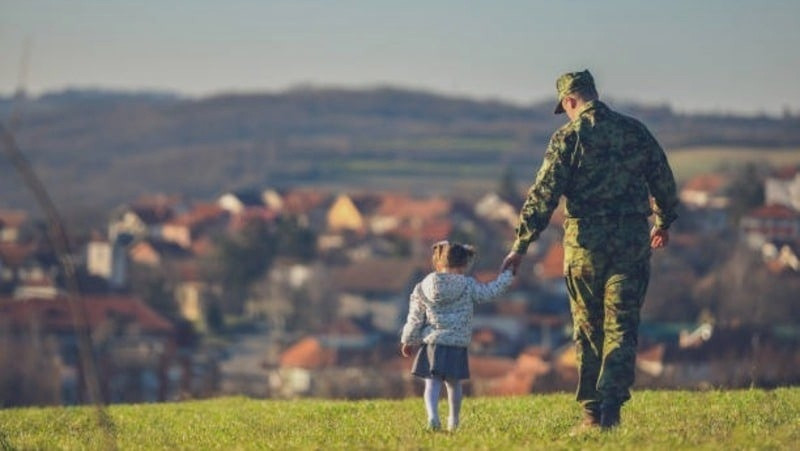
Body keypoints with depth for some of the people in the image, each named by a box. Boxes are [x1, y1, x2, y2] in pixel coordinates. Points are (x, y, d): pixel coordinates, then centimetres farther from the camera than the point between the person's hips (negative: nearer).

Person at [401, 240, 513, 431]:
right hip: (457, 344, 0)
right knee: (453, 383, 15)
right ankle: (453, 420, 29)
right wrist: (507, 276, 24)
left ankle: (432, 416, -26)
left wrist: (408, 341, 16)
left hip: (432, 343, 0)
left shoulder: (423, 287, 2)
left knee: (432, 382, -4)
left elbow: (415, 318, 5)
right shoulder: (468, 286, -4)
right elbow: (489, 292, 8)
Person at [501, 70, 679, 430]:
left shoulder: (569, 137, -6)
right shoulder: (635, 131, 6)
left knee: (588, 331, 10)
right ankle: (612, 405, -12)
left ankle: (591, 411, 11)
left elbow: (543, 195, -10)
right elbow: (663, 181, 15)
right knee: (621, 328, 2)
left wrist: (520, 246, -6)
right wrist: (663, 222, 34)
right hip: (632, 243, 2)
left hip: (585, 242, -2)